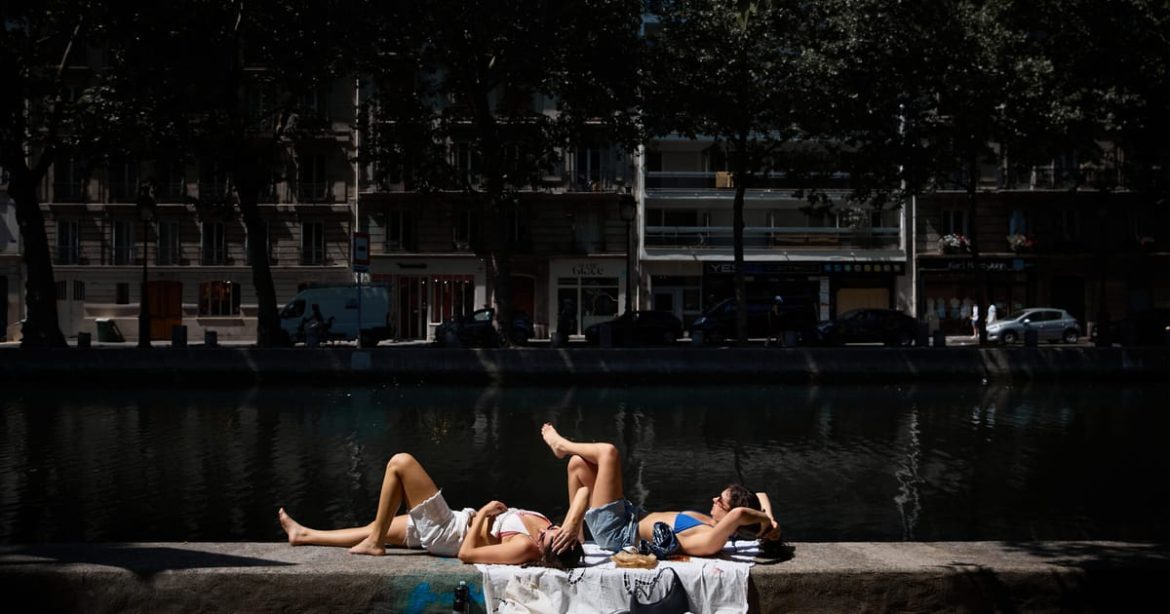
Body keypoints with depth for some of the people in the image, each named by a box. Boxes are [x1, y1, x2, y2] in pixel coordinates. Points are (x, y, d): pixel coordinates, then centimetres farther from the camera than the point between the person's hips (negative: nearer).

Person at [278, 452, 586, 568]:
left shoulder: (525, 548, -35)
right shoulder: (553, 535, -17)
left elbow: (466, 553, -29)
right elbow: (583, 493, -13)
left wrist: (482, 514, -19)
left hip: (446, 532, -8)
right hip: (458, 523, 8)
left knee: (400, 462, -13)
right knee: (377, 528, 23)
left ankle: (374, 544, 3)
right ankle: (304, 535, 43)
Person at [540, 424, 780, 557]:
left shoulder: (711, 541, -33)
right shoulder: (713, 524, -7)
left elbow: (740, 513, -52)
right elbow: (760, 497, 4)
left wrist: (765, 520, -34)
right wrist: (769, 518, -13)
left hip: (616, 534, -9)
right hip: (631, 518, 9)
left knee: (608, 452, -11)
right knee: (578, 464, 15)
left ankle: (561, 445, 22)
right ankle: (574, 527, 27)